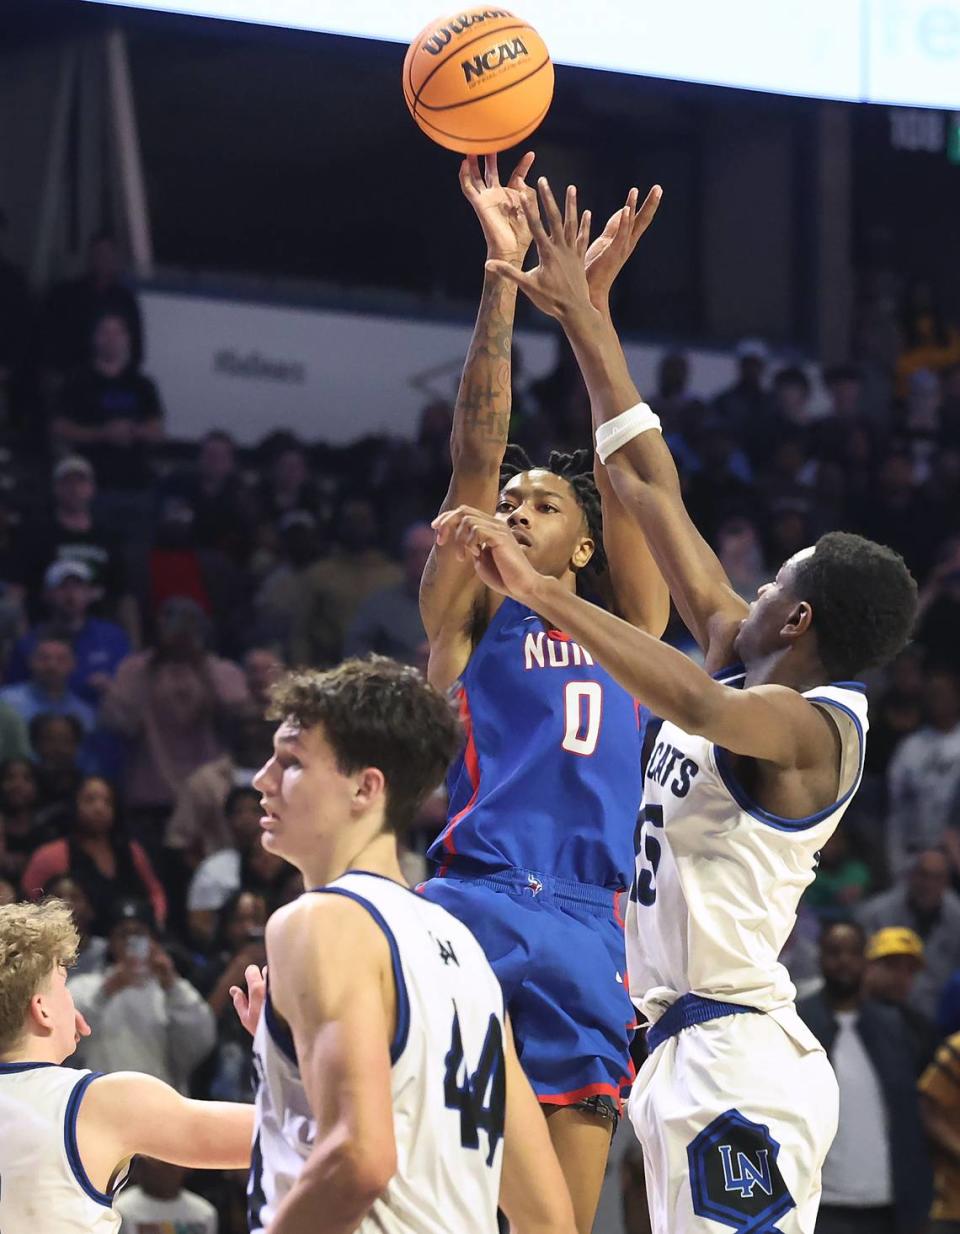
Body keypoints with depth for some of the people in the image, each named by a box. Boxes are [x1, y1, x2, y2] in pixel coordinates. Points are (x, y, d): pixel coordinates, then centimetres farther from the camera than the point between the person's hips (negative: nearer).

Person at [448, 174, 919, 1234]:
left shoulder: (813, 727, -12)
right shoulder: (747, 665, 14)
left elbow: (694, 702, -36)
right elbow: (649, 487, 18)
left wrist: (540, 590, -43)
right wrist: (580, 314, 19)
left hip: (734, 1060, -10)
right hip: (687, 1053, 10)